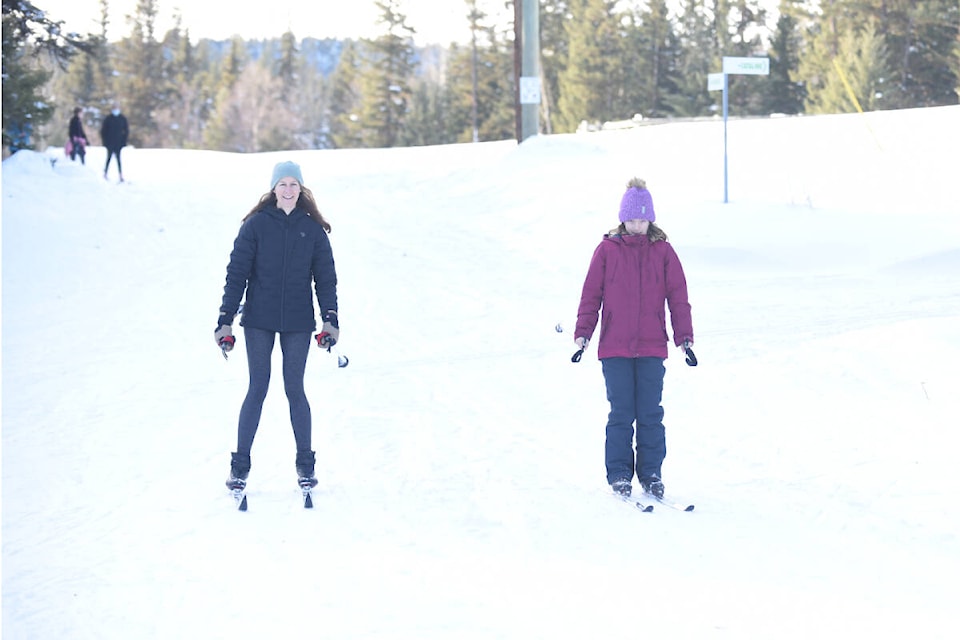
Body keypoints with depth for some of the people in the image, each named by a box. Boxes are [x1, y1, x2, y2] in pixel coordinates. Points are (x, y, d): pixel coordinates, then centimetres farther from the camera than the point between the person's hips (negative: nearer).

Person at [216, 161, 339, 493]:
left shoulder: (313, 229, 4)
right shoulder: (256, 225, -2)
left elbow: (326, 276, 7)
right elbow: (236, 273, -2)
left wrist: (331, 318, -2)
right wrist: (225, 318, -6)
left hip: (298, 322, 1)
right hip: (259, 320, -1)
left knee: (295, 390, 5)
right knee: (257, 389, 1)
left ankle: (305, 463, 16)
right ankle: (240, 464, 9)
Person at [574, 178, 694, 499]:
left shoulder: (663, 251, 5)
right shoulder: (607, 250, 3)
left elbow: (678, 296, 6)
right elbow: (591, 293, 5)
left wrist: (684, 336, 0)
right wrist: (583, 333, -1)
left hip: (652, 346, 1)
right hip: (614, 347, -1)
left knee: (650, 413, 2)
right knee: (621, 413, 0)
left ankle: (651, 473, 11)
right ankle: (619, 474, 8)